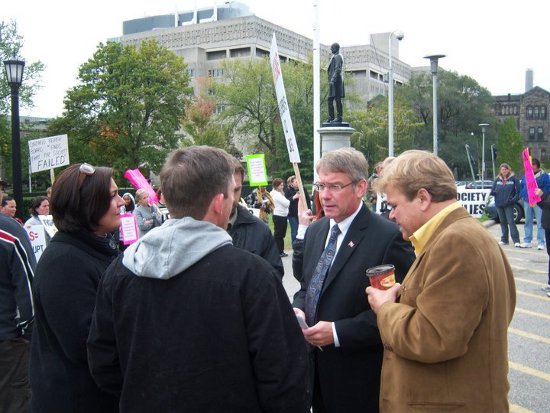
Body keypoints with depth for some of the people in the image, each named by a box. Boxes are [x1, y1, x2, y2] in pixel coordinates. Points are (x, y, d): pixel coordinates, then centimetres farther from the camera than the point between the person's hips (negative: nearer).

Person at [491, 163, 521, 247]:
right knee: (503, 222, 12)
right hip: (499, 204, 5)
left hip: (509, 205, -5)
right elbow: (493, 190, 14)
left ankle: (516, 240, -11)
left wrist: (514, 199, -16)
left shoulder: (513, 179, -1)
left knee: (511, 222, -11)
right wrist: (492, 192, -10)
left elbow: (518, 191, -2)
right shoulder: (497, 180, 11)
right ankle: (504, 240, 19)